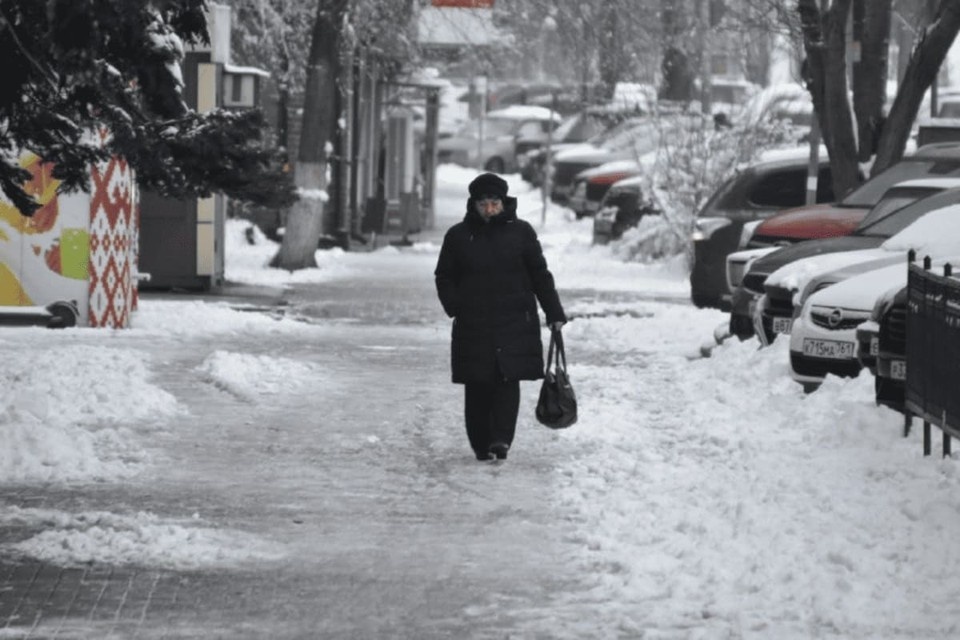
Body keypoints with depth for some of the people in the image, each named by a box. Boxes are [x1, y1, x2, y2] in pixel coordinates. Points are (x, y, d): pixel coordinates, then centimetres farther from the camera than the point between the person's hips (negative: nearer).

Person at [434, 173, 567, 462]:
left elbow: (540, 274, 9)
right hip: (473, 325, 1)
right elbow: (444, 277, 12)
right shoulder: (458, 236, 6)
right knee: (477, 386, 0)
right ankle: (482, 445, 8)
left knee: (508, 379, -11)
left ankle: (501, 439, -16)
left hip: (515, 322, -1)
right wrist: (456, 308, -5)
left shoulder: (520, 232, 5)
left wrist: (554, 313, 5)